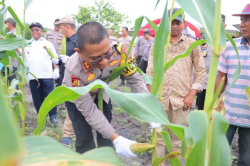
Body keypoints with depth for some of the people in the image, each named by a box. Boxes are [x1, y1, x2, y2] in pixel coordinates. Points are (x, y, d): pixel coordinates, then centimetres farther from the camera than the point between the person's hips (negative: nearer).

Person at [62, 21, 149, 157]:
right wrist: (116, 138, -36)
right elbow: (89, 111, -31)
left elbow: (135, 79, -22)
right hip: (77, 99, -3)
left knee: (106, 137, 8)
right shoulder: (74, 70, -40)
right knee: (84, 140, -5)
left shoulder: (119, 50, -34)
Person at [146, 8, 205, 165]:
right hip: (159, 97, 1)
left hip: (181, 98, -1)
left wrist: (191, 94, -6)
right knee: (158, 135, 11)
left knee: (178, 137, 10)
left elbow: (201, 71, 2)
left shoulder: (192, 44, 4)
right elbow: (150, 71, 6)